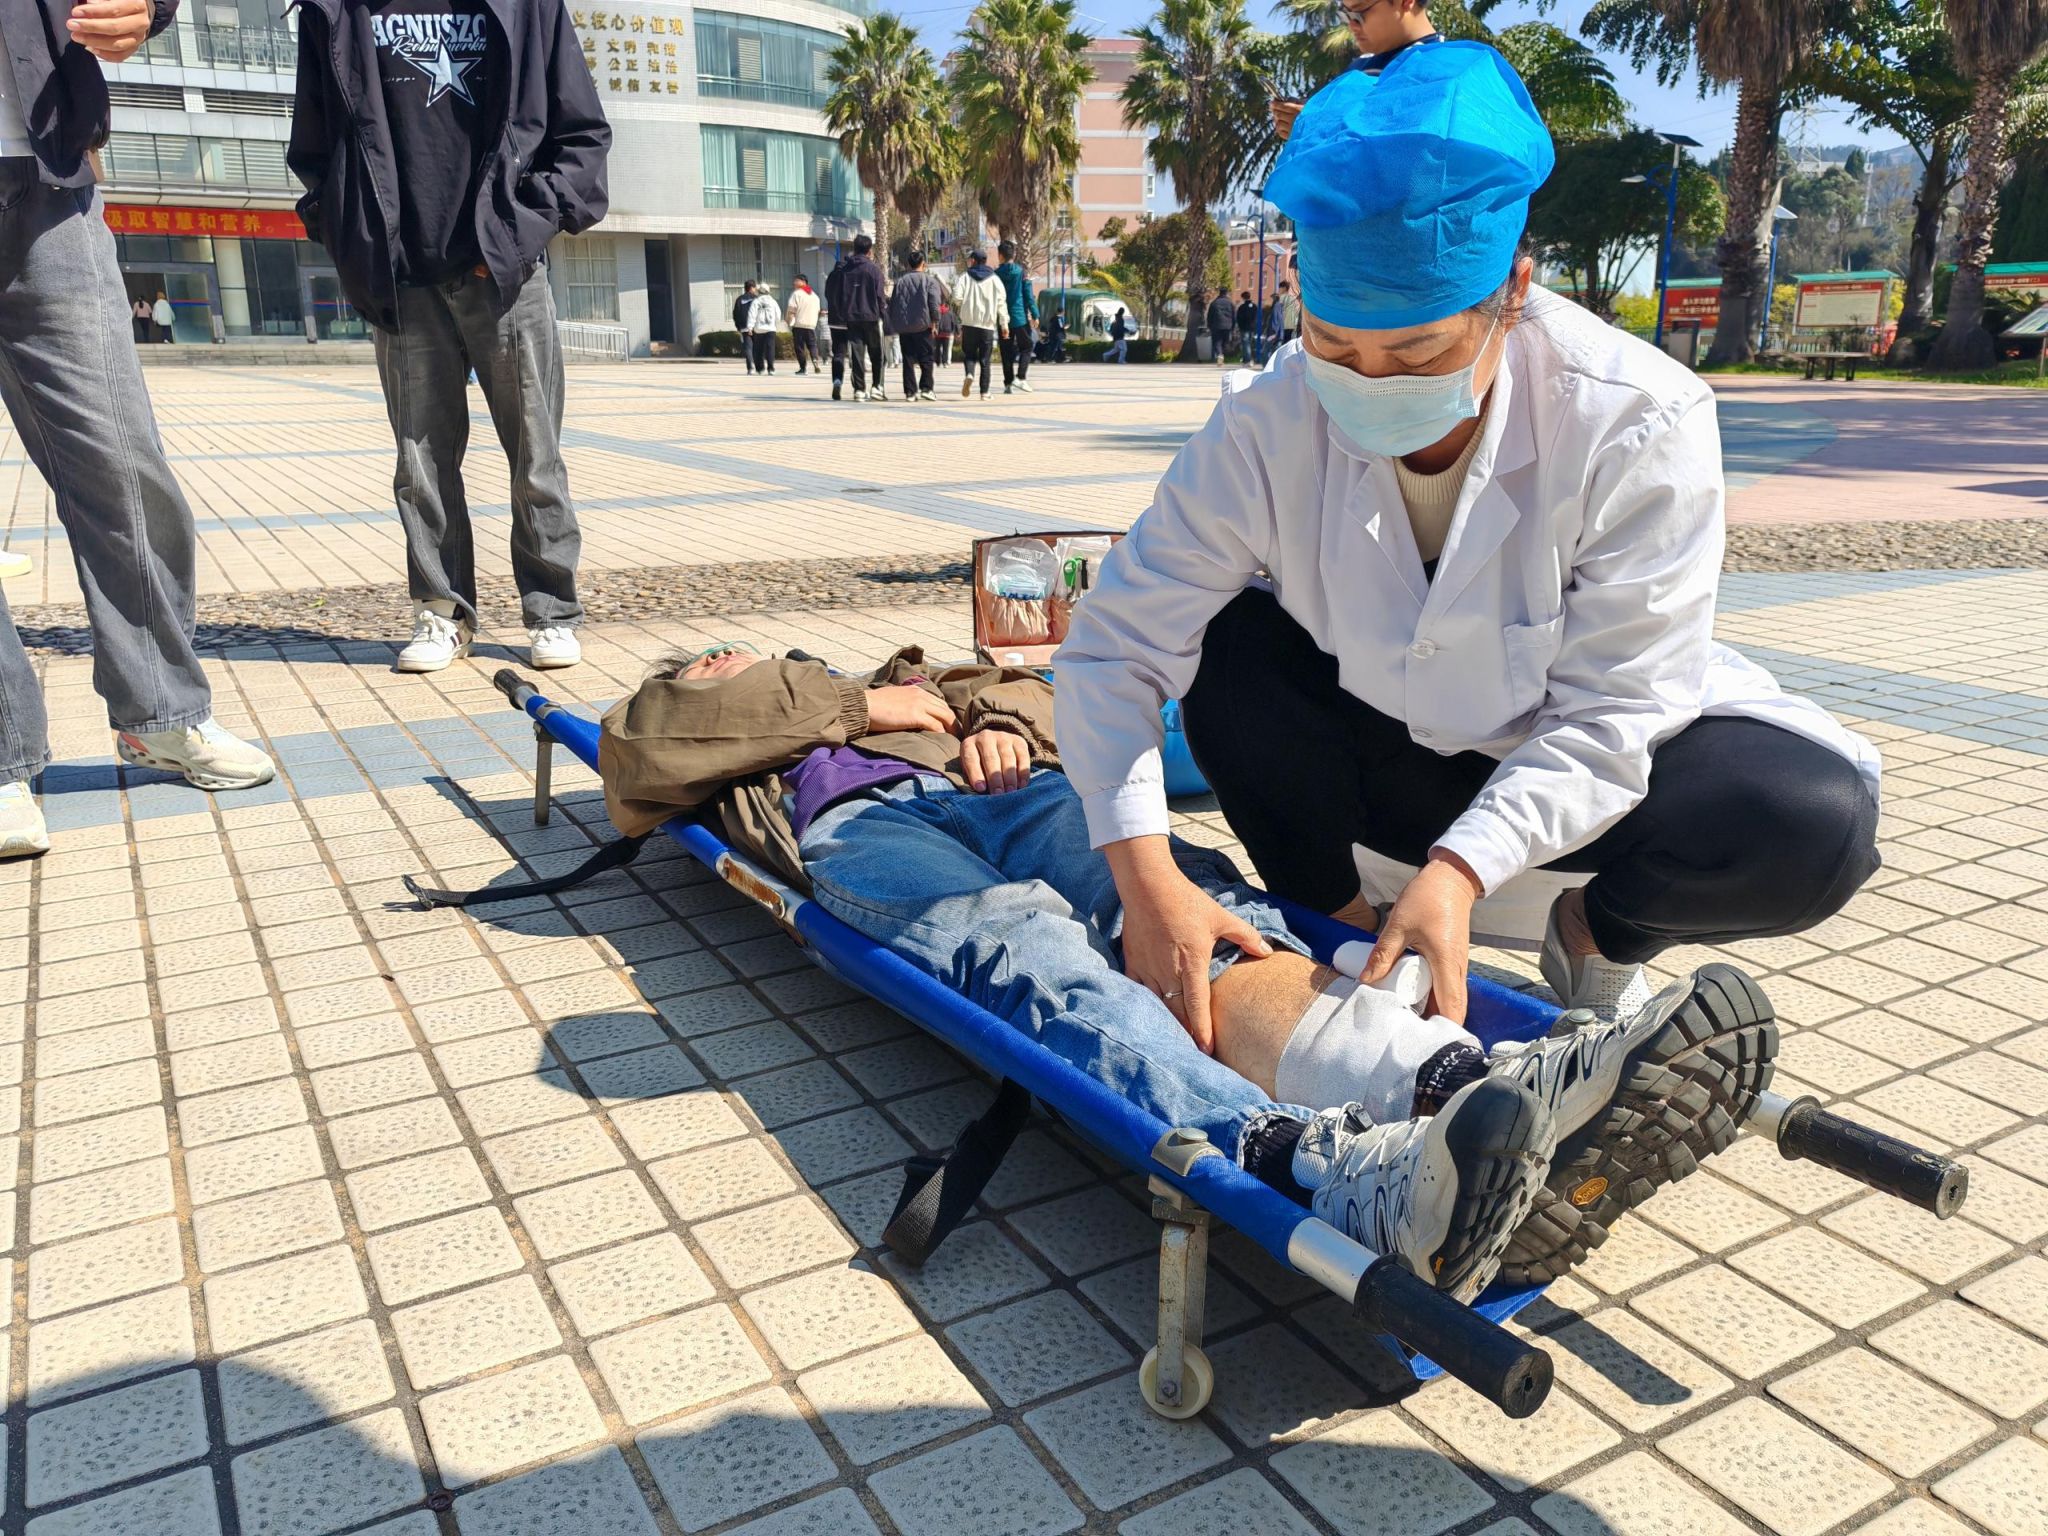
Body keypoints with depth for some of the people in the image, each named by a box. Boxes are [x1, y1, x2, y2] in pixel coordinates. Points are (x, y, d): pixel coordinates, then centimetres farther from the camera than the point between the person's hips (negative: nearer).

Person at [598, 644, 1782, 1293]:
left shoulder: (868, 680, 46)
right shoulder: (668, 718, 37)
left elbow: (1029, 689, 33)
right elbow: (649, 750, 12)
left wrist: (996, 722, 8)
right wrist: (858, 708, 12)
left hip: (997, 787, 4)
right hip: (855, 820, -4)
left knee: (1195, 901, -29)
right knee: (1018, 935, -37)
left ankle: (1450, 1078, -55)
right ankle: (1331, 1170, -64)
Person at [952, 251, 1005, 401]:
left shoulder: (964, 277, 2)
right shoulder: (994, 279, 7)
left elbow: (957, 297, -8)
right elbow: (1001, 301, 3)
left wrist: (963, 303, 14)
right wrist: (1004, 323, 6)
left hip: (969, 323, -1)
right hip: (988, 324, 1)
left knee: (969, 354, 9)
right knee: (985, 360, 6)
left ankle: (968, 374, -21)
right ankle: (984, 392, 4)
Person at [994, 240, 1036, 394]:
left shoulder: (996, 274, 1)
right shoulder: (1022, 271, -3)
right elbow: (1029, 295, -5)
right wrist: (1035, 315, -1)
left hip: (1003, 319, 2)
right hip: (1020, 317, -2)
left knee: (1007, 352, 9)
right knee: (1026, 348, 8)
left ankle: (1008, 383, 7)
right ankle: (1020, 378, -10)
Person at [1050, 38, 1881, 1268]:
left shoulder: (1640, 420, -26)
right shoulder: (1273, 423, -22)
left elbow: (1610, 713, -25)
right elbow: (1116, 645, -23)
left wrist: (1461, 869, -42)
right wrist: (1147, 878, -37)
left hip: (1560, 772, -1)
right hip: (1382, 754, 2)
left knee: (1817, 820, -29)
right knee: (1227, 641, -27)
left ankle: (1603, 936, 4)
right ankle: (1338, 928, -4)